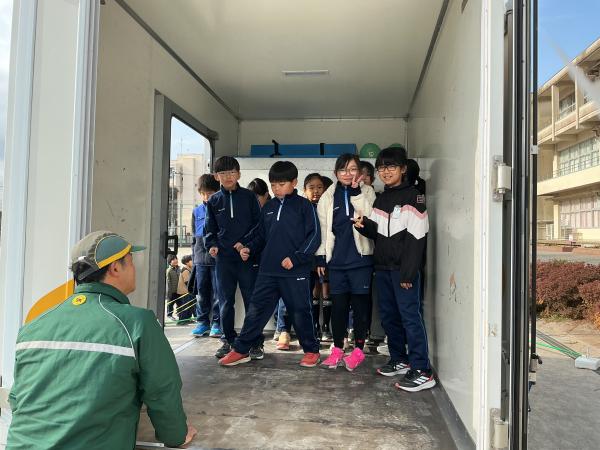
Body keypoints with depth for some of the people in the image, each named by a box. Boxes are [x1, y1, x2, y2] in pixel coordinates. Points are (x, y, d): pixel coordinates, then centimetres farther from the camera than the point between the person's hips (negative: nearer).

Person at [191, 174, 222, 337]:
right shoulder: (197, 211, 11)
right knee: (202, 291, 9)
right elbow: (194, 236, 17)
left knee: (217, 291, 1)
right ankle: (202, 322, 19)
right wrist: (194, 257, 14)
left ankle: (217, 323, 10)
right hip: (201, 258, 4)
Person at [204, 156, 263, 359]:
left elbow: (258, 223, 1)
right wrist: (211, 244, -3)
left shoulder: (248, 196, 3)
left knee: (252, 299, 1)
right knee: (225, 301, 8)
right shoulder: (213, 201, 10)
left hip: (248, 256, -2)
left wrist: (245, 242, -11)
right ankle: (229, 340, 22)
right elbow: (209, 228, 15)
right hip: (223, 257, 3)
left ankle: (256, 342, 12)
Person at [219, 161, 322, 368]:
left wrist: (296, 258, -15)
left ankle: (311, 350, 24)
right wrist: (249, 248, 2)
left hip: (295, 271, -4)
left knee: (300, 312, 6)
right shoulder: (268, 207, 13)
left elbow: (314, 236, -8)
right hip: (268, 271, 5)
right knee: (256, 309, 6)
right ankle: (240, 350, 17)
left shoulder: (304, 205, -3)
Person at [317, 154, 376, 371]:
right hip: (337, 259, 2)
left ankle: (358, 350, 18)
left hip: (360, 258, -2)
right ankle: (337, 349, 21)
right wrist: (321, 256, 7)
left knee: (360, 304, 5)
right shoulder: (328, 196, 7)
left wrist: (356, 191, -17)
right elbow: (323, 228, 9)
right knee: (338, 305, 7)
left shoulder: (366, 192, 3)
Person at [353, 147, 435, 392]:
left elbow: (416, 238, -14)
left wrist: (408, 272, -19)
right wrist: (364, 225, -6)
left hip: (404, 268, -8)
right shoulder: (381, 199, 17)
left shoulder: (413, 196, -7)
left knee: (410, 315, -9)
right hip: (383, 267, 8)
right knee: (388, 315, 13)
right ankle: (400, 360, 27)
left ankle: (422, 371, -3)